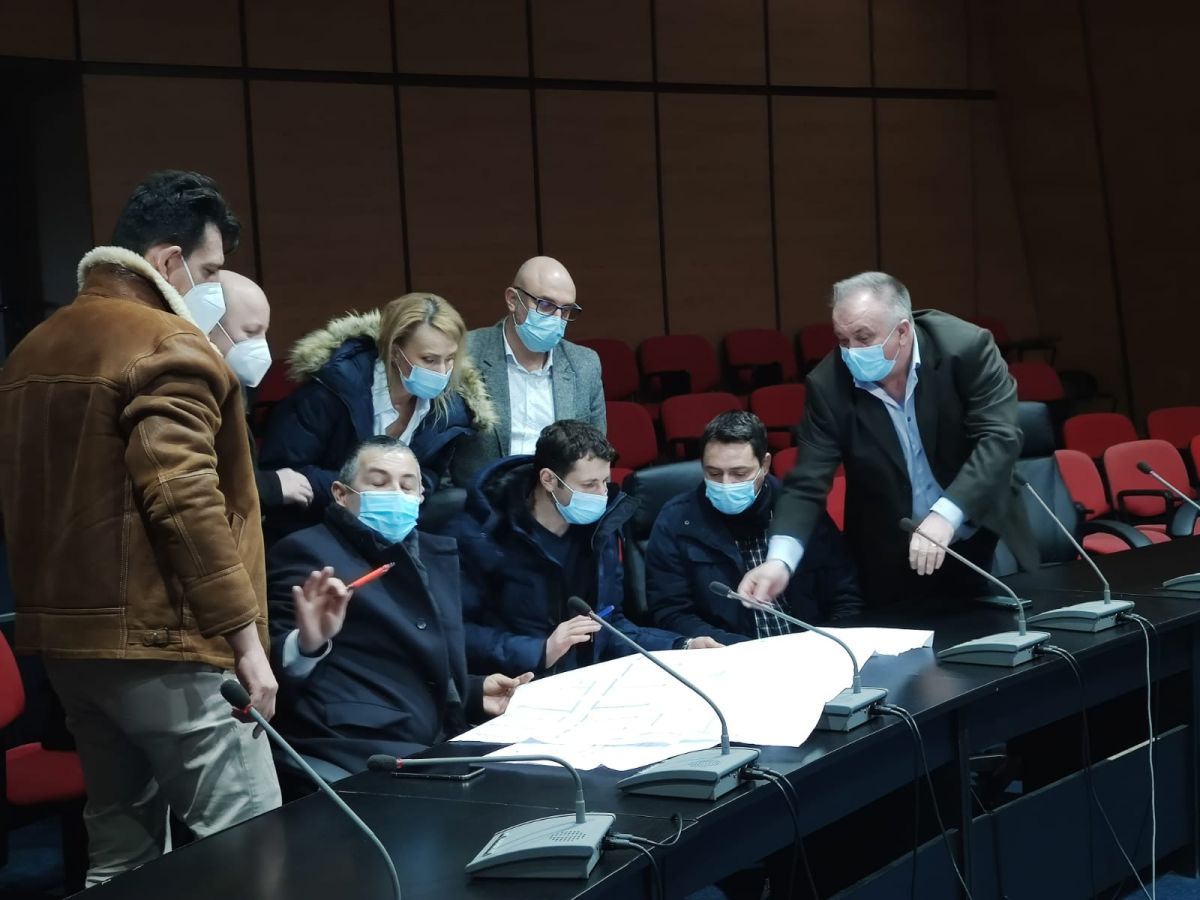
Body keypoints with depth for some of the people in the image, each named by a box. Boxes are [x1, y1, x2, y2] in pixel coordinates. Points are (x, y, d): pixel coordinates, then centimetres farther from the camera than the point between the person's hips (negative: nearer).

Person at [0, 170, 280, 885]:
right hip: (160, 640, -9)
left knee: (120, 853, 15)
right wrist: (244, 635, -16)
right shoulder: (168, 345, -11)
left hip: (67, 636, 9)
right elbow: (184, 502, -20)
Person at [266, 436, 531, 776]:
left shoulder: (437, 554, 21)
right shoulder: (307, 551, 1)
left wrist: (475, 692, 9)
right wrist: (307, 643, -28)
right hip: (350, 747, -7)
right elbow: (273, 665, -8)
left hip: (435, 745, 7)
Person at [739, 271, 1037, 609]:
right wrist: (779, 561, -32)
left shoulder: (966, 348, -18)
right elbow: (807, 483, -15)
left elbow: (999, 439, -23)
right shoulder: (828, 384, -15)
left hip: (982, 544, 0)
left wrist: (945, 515, -36)